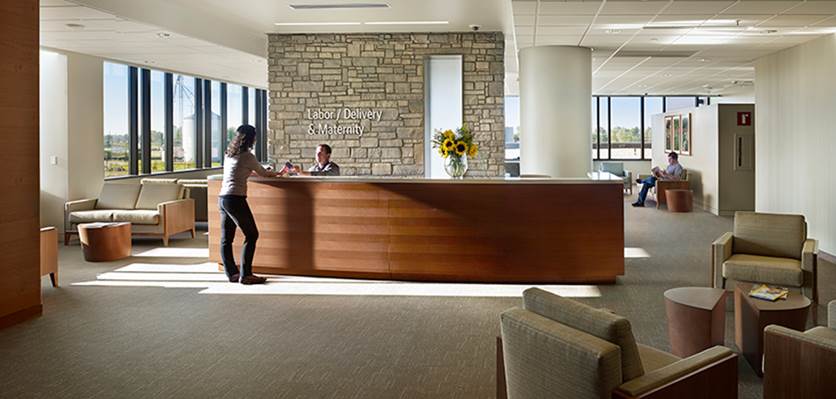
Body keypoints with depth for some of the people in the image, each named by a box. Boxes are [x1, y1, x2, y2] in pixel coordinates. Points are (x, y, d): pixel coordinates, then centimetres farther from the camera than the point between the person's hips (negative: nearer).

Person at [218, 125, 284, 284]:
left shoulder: (228, 154, 16)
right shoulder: (247, 156, -7)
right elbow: (263, 173, 5)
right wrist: (278, 173, 24)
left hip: (222, 198, 9)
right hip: (235, 199, -9)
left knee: (226, 238, 9)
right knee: (251, 235, -3)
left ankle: (232, 273, 14)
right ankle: (245, 274, -5)